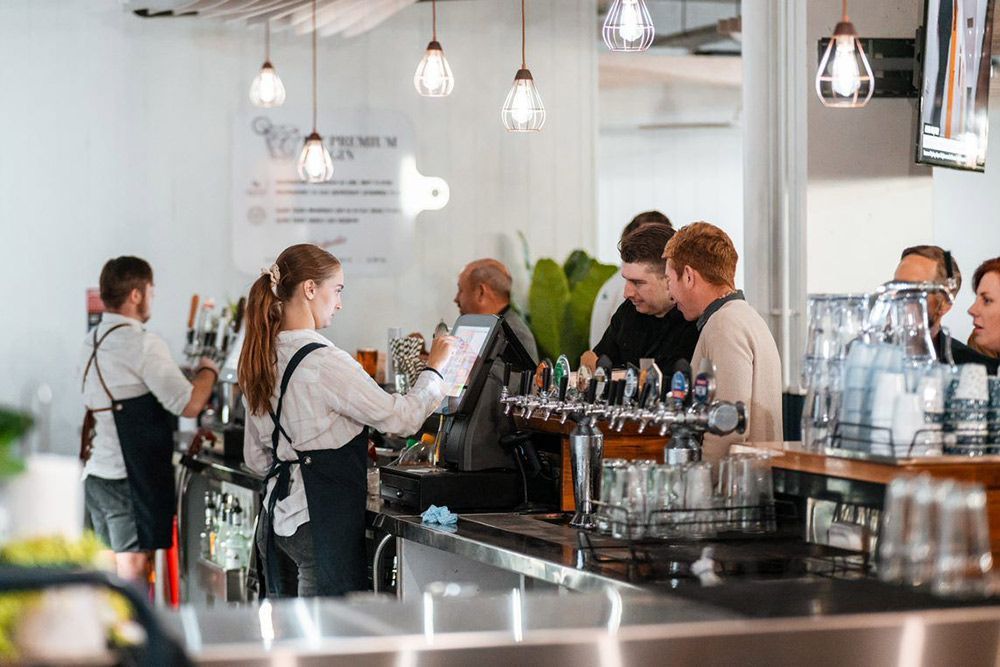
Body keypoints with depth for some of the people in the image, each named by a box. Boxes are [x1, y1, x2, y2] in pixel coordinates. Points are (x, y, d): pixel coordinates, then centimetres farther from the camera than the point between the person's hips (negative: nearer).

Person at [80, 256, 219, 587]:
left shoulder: (92, 341, 12)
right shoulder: (143, 344, -15)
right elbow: (189, 404, -17)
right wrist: (208, 371, 2)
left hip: (96, 472, 8)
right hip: (130, 478, -8)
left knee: (109, 563, 13)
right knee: (133, 564, -5)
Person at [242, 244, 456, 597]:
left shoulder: (263, 358, 10)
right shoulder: (324, 362, -17)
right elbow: (401, 418, -13)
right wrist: (434, 367, 1)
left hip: (279, 513, 9)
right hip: (321, 518, -9)